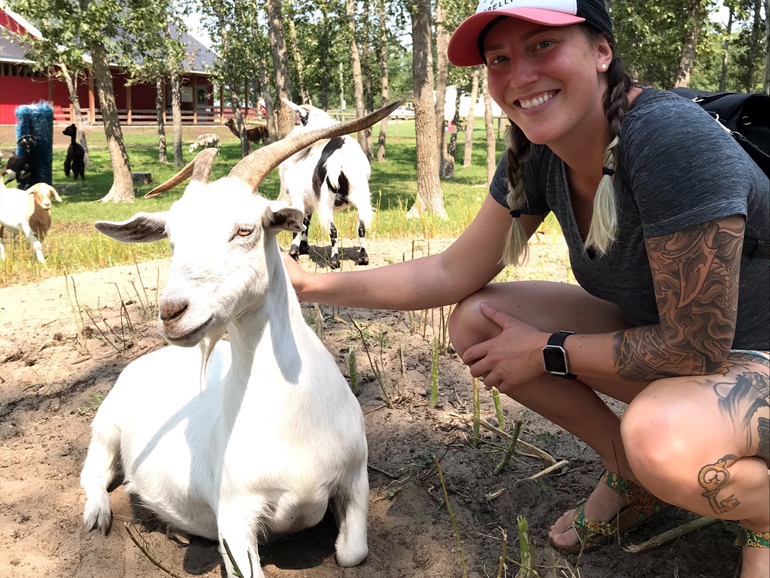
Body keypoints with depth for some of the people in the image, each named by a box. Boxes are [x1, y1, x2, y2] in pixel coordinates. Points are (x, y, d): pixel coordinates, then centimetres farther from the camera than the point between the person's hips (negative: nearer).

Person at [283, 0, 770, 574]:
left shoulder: (673, 140, -32)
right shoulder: (536, 158, -9)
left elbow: (696, 347, -27)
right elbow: (452, 273, -4)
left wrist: (547, 353, -17)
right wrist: (310, 283, -9)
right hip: (656, 334, 7)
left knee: (663, 436, -40)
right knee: (475, 323, -5)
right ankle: (631, 477, 10)